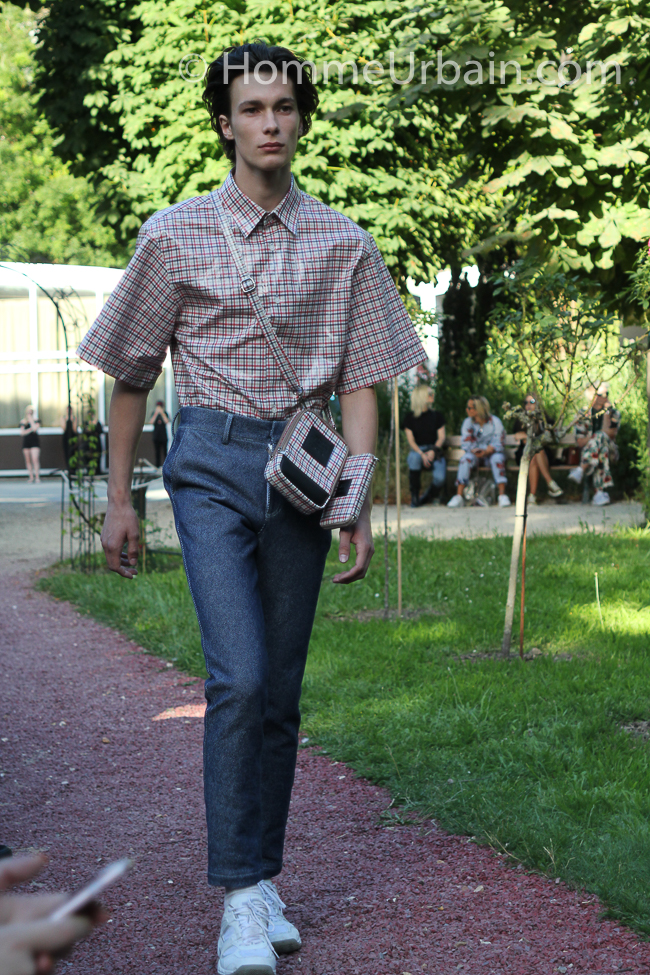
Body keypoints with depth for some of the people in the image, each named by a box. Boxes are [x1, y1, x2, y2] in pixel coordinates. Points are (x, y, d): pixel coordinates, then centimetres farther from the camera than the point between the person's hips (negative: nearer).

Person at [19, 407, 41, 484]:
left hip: (34, 441, -4)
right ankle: (31, 477, 11)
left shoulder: (36, 420, 3)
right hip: (26, 441, 4)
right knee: (28, 460, 4)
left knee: (35, 459, -14)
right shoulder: (23, 422, 11)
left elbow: (35, 428, -14)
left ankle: (37, 477, -15)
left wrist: (31, 420, -9)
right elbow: (22, 432, 1)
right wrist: (30, 429, -13)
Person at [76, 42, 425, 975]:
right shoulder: (174, 235, 4)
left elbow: (359, 382, 8)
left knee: (281, 689, 5)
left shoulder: (343, 244, 8)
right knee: (239, 678, -15)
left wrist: (359, 503, -1)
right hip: (211, 460, -2)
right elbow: (131, 375, 9)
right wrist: (119, 498, 8)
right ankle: (241, 899, -10)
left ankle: (264, 880, 17)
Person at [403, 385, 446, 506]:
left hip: (434, 451, 1)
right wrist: (422, 454, -20)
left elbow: (441, 437, 4)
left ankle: (425, 499, 3)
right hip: (417, 450, -1)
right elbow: (411, 440, -2)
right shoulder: (410, 417, 5)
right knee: (414, 457, -40)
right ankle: (414, 497, -29)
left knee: (439, 478, -29)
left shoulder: (436, 415, 11)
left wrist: (433, 451, -16)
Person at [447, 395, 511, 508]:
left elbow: (498, 444, -14)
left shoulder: (495, 422, -8)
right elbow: (466, 443, -6)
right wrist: (475, 451, -27)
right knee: (465, 459, -30)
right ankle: (459, 496, -34)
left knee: (497, 458, -35)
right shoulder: (468, 422, 1)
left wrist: (485, 452, -32)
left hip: (492, 453, -2)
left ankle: (502, 495, -37)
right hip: (475, 453, 2)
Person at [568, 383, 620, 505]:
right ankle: (600, 491, -52)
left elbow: (608, 433, -10)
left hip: (610, 452, 0)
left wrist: (607, 412, -13)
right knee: (601, 451, -39)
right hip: (588, 453, 0)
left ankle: (581, 470, -48)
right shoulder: (583, 415, 6)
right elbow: (580, 441, -2)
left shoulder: (614, 413, 8)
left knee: (600, 437, -35)